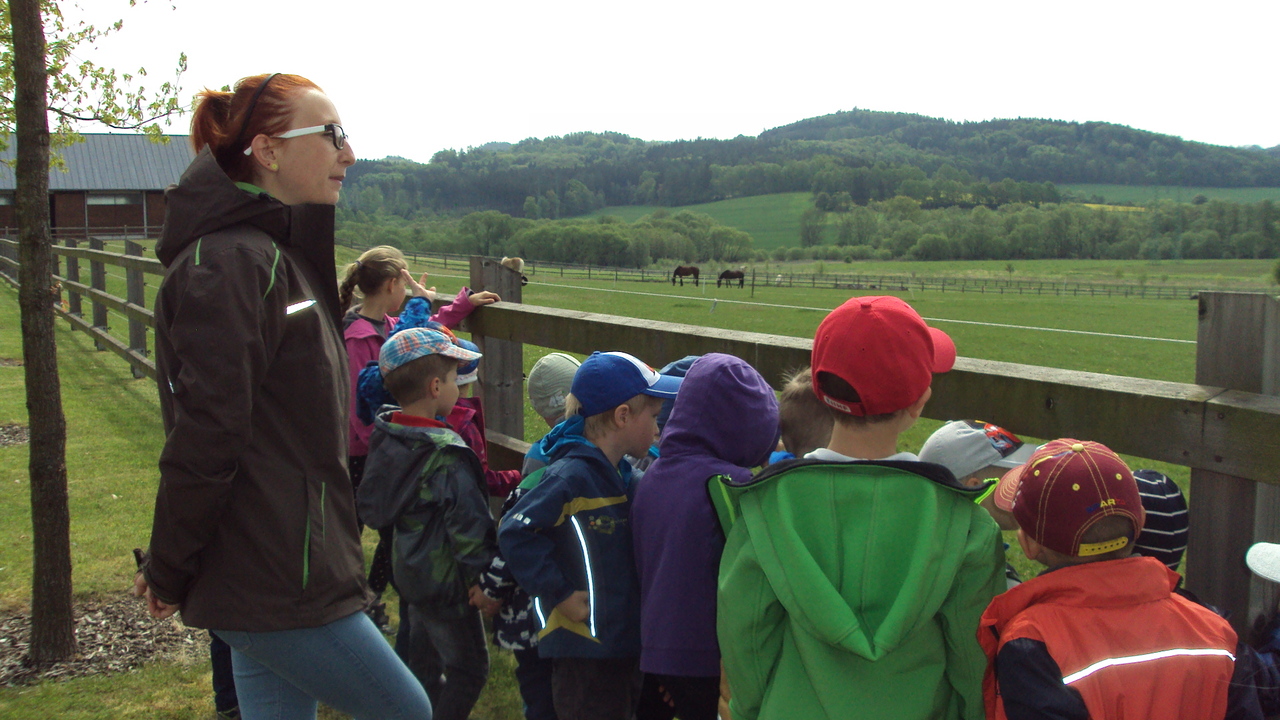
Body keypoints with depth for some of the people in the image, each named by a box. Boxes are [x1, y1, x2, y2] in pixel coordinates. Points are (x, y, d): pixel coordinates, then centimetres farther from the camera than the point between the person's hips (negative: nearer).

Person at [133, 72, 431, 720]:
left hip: (284, 568, 9)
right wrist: (169, 575, -11)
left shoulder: (275, 254, 15)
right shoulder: (230, 264, -18)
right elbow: (203, 436, -20)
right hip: (274, 582, -9)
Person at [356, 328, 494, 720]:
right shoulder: (446, 459, -28)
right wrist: (484, 578, -16)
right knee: (468, 669, 7)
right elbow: (469, 526, -26)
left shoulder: (385, 436, -3)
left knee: (423, 657, 24)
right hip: (446, 584, -9)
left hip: (410, 568, 9)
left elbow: (372, 507, 9)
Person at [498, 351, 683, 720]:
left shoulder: (619, 472, 7)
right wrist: (561, 594, -21)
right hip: (585, 651, -9)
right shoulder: (571, 476, -20)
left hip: (624, 644, 9)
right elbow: (515, 532, -25)